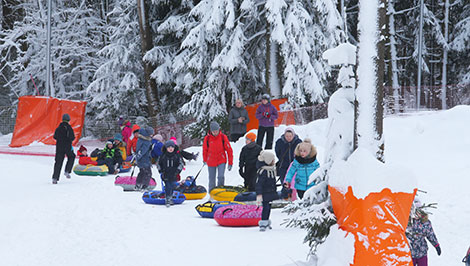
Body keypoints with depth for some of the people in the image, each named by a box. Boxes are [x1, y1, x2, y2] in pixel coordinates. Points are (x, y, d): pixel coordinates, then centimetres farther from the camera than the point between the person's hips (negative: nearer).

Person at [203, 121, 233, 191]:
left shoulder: (223, 137, -10)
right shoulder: (207, 138, -8)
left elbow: (229, 150, -5)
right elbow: (205, 150, 8)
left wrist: (230, 163, -4)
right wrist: (205, 160, 20)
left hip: (221, 161, -1)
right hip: (211, 162, 1)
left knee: (221, 177, -16)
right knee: (212, 180, 8)